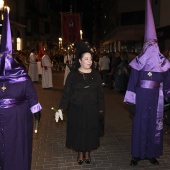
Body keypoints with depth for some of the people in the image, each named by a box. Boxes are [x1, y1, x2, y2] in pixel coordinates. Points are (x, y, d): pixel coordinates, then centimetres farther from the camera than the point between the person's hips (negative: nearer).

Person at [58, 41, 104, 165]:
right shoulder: (73, 74, -4)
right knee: (78, 131, 8)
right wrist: (62, 108, -8)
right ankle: (80, 153, 26)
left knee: (90, 130, 10)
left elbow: (100, 92, 5)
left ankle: (88, 152, 29)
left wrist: (101, 108, 4)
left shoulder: (96, 74, 1)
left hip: (91, 109, 1)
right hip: (76, 109, -1)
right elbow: (67, 92, -3)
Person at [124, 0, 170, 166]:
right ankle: (152, 154, 15)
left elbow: (132, 80, 0)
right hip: (156, 96, 0)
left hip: (141, 94, 1)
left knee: (140, 122, 7)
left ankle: (137, 154, 16)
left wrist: (131, 96, 5)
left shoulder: (138, 61, -2)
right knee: (155, 123, 7)